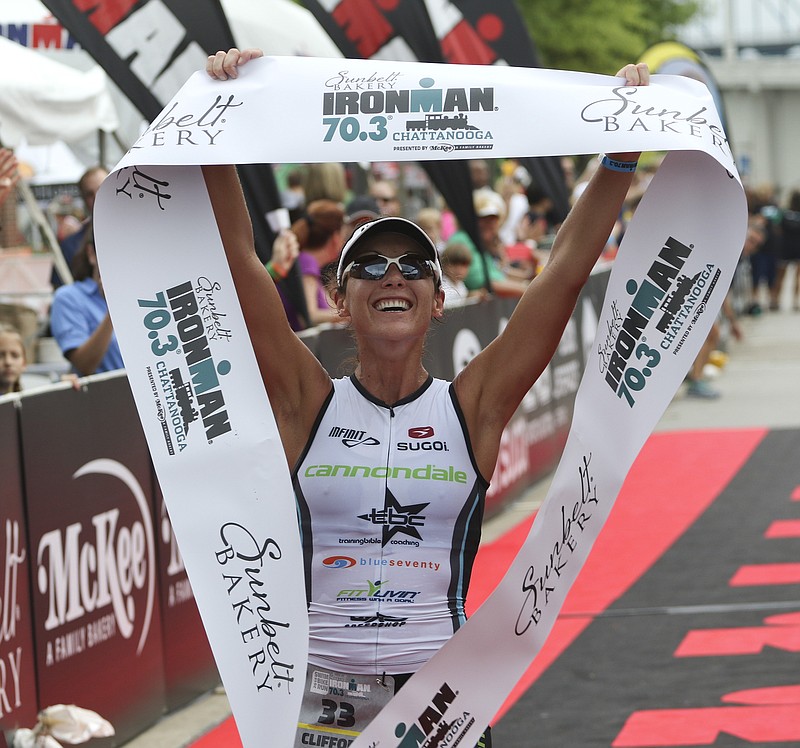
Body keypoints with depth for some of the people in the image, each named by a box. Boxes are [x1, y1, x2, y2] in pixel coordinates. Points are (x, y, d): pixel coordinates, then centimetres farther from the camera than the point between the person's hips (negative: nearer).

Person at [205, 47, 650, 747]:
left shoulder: (472, 407, 5)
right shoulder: (310, 402, 4)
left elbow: (567, 270, 0)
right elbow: (238, 258, -2)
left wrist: (621, 153, -6)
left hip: (443, 688, 1)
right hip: (321, 683, 0)